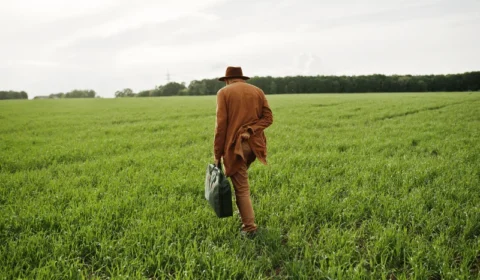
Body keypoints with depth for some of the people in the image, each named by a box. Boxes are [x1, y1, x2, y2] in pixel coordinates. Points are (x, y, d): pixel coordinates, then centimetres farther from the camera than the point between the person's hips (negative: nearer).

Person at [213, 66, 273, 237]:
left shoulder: (224, 92, -1)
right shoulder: (257, 91, 11)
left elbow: (221, 125, -8)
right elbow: (268, 118, 1)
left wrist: (217, 154, -4)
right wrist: (250, 130, -7)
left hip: (235, 145, -5)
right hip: (254, 144, 5)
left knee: (241, 187, 2)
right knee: (241, 180, 27)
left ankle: (249, 227, 4)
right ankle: (243, 211, 31)